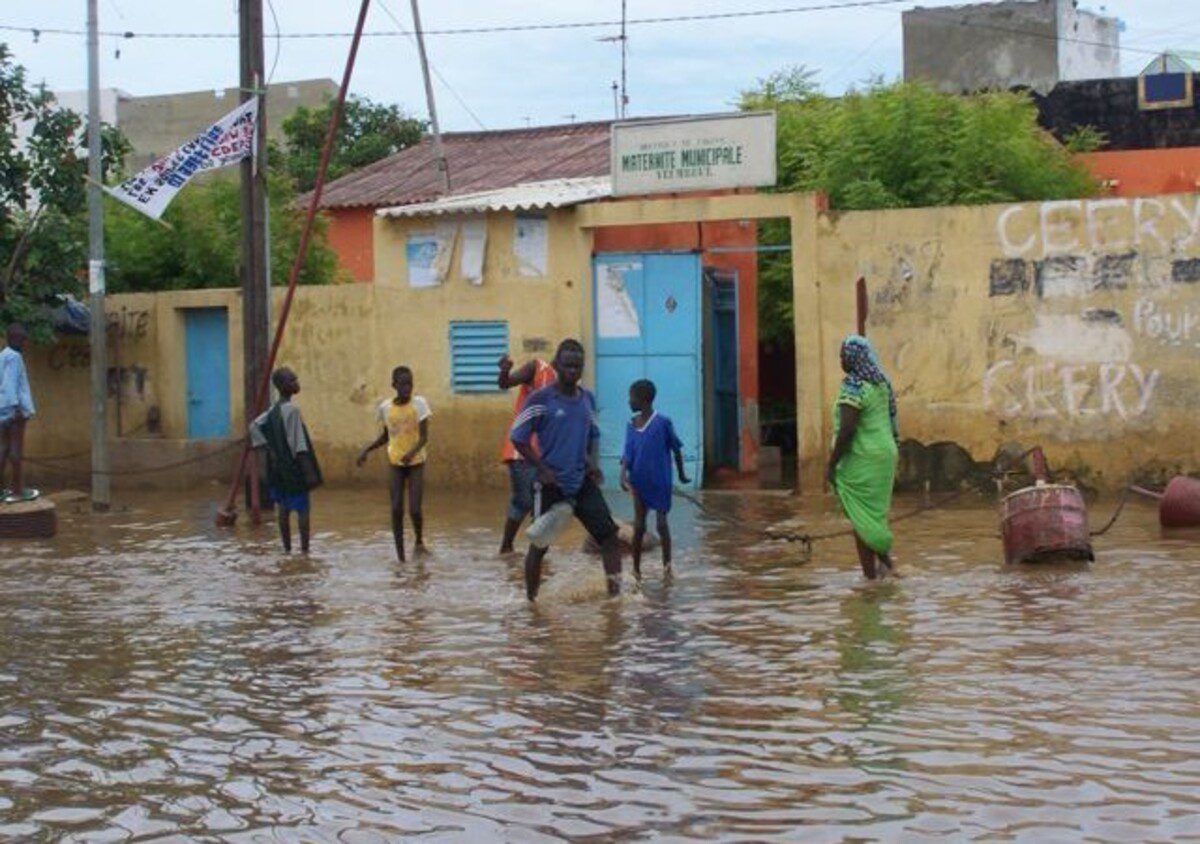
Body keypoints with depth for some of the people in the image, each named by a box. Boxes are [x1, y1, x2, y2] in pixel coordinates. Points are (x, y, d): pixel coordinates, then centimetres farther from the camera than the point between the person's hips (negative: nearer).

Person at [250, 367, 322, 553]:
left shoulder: (274, 409, 7)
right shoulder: (292, 410, -18)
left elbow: (255, 426, 9)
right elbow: (298, 444, -21)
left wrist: (266, 450, 4)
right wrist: (309, 471, -19)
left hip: (278, 466, 8)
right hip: (294, 468, -8)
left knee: (284, 508, 10)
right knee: (303, 509, -1)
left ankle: (287, 549, 15)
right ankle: (304, 550, 0)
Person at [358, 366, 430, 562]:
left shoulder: (419, 404, -10)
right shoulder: (385, 407, -1)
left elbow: (424, 437, -15)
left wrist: (412, 452, -33)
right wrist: (366, 450, 2)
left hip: (416, 463, -2)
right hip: (396, 464, 2)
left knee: (414, 509, -10)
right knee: (396, 510, -5)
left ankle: (419, 541, 21)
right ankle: (400, 555, 4)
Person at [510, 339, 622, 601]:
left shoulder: (588, 399, 8)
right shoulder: (541, 400, -9)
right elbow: (518, 438, -6)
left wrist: (594, 464, 4)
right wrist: (542, 469, -13)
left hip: (583, 483, 5)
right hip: (552, 485, -5)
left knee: (609, 535, -7)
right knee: (539, 545, 5)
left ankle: (616, 592, -5)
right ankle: (531, 599, 20)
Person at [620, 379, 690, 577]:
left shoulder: (663, 423, -10)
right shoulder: (631, 425, 3)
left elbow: (676, 448, -1)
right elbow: (628, 453, -1)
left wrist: (681, 474, 8)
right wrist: (623, 474, -17)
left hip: (660, 483, -4)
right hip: (639, 483, 4)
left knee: (662, 523, -1)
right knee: (639, 526, 4)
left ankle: (667, 564, 9)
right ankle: (636, 569, 10)